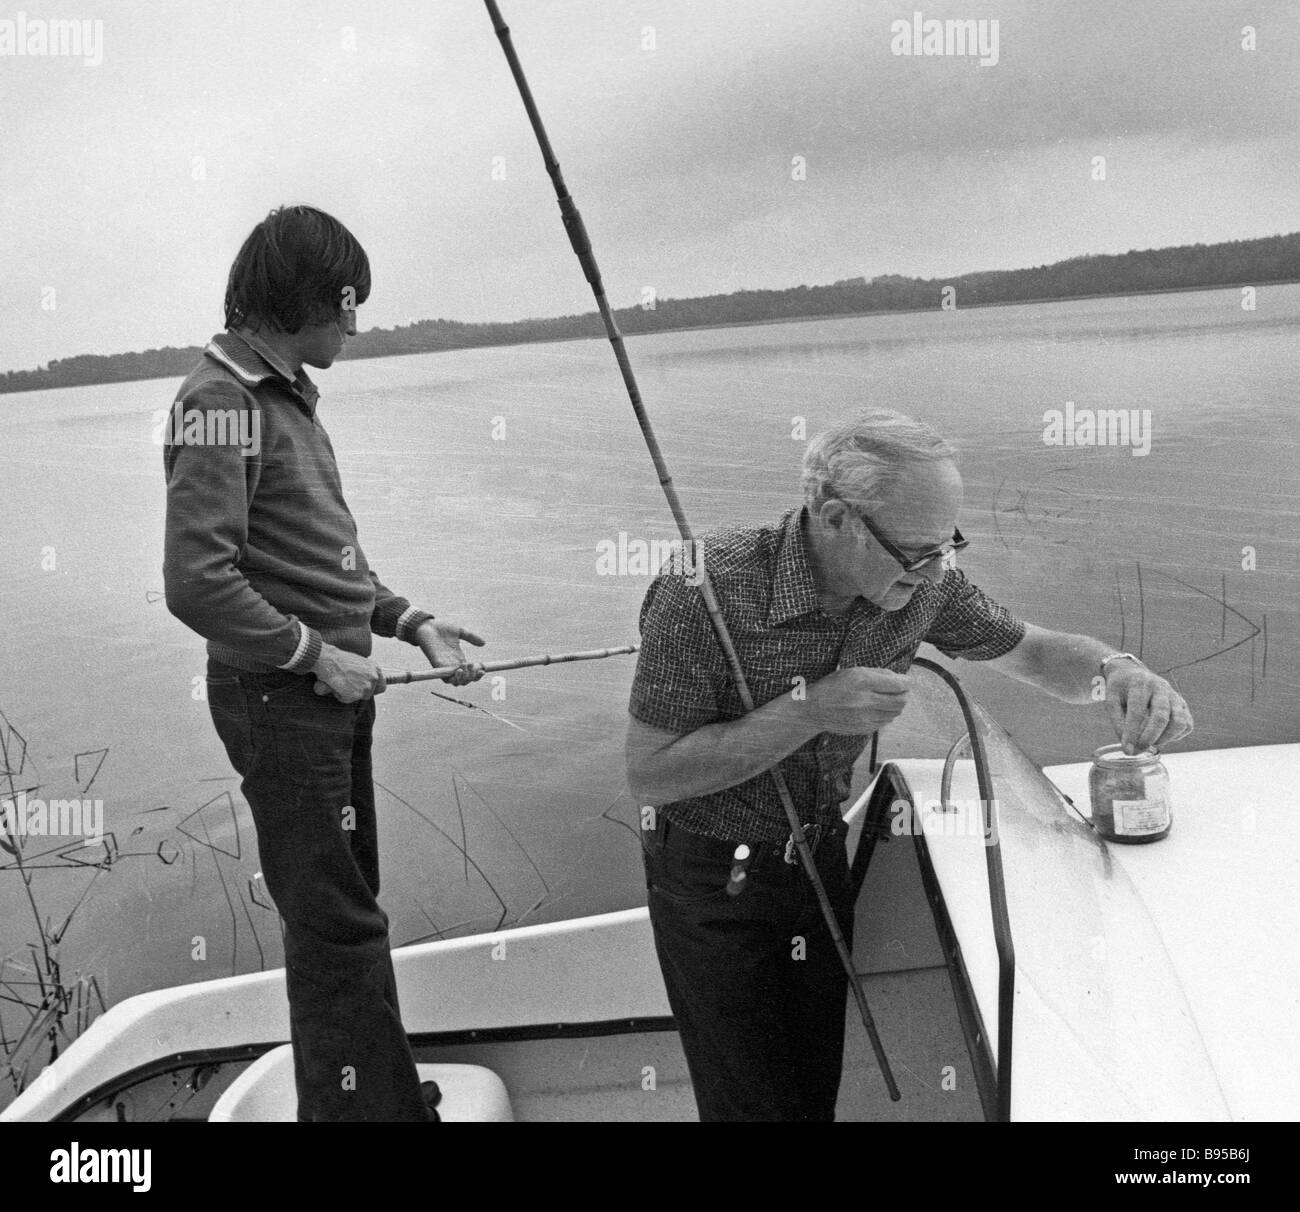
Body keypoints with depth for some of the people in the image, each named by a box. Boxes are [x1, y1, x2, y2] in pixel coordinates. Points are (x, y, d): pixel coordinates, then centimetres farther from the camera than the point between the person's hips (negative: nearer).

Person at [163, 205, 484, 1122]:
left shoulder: (286, 393, 13)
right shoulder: (222, 402, -15)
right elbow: (198, 582, -24)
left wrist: (412, 623, 10)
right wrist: (318, 656, -17)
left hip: (333, 693, 9)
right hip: (279, 700, -9)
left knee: (349, 908, 19)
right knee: (337, 927, -1)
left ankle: (386, 1095, 34)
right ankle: (364, 1105, 14)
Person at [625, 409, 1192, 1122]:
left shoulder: (921, 583, -13)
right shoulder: (706, 589, -29)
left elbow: (1032, 652, 3)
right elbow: (648, 775, -25)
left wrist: (1115, 670, -20)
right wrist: (809, 710, -33)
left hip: (822, 860, 5)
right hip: (712, 879, -4)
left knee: (820, 1092, 15)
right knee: (755, 1102, 5)